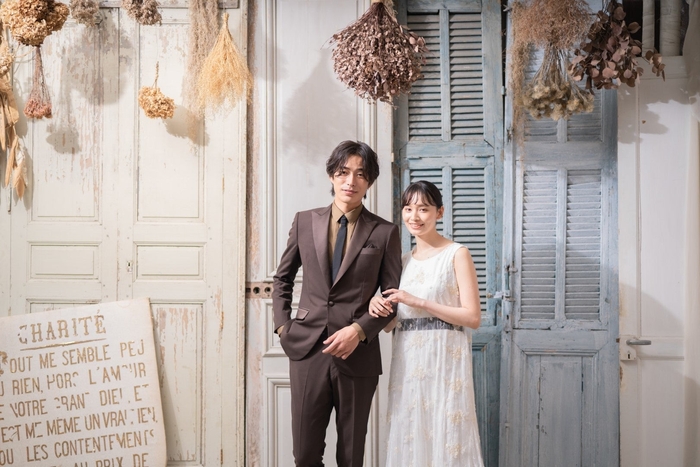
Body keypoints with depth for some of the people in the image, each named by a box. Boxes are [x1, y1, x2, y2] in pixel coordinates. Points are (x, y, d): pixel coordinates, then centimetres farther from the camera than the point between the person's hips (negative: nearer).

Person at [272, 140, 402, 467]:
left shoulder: (385, 232, 1)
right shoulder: (305, 221, 7)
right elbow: (283, 278, 18)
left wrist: (360, 330, -11)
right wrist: (282, 325, 7)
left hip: (358, 355, -1)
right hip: (307, 351, 1)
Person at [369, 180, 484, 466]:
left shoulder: (457, 254, -3)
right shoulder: (403, 261, 14)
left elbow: (473, 317, -11)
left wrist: (419, 302, -15)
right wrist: (380, 310, -4)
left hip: (444, 358, -5)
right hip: (407, 361, 5)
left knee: (446, 441, -1)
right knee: (409, 439, 8)